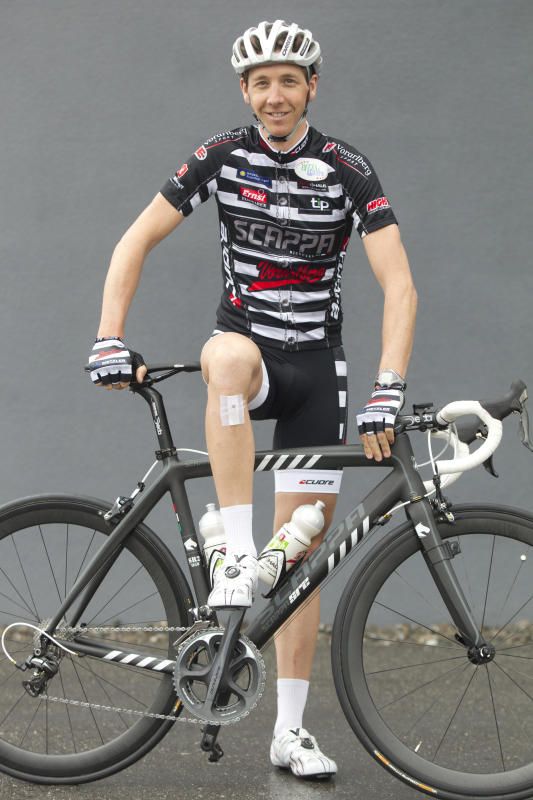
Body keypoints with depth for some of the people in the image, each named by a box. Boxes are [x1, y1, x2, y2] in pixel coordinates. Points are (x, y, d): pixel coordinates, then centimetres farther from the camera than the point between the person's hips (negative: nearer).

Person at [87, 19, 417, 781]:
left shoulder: (348, 170, -9)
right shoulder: (223, 156, -5)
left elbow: (399, 285, -16)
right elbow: (136, 242, -2)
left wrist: (387, 392, -28)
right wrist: (111, 342, -14)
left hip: (316, 369, 0)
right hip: (246, 349, 0)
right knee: (232, 356, -40)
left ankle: (290, 729, 11)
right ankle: (236, 556, -37)